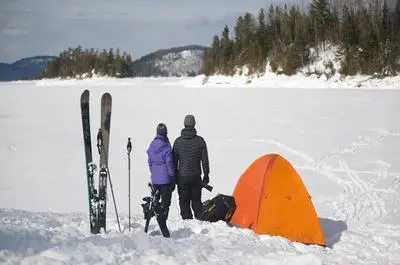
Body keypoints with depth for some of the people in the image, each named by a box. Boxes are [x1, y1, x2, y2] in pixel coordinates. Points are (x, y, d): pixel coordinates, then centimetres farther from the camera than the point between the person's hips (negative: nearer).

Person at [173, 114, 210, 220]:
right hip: (196, 176, 1)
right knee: (196, 201, 11)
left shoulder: (178, 141, -2)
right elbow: (204, 159, 0)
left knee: (184, 201, 5)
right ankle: (200, 219, 7)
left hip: (182, 176, -1)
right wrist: (206, 174, 9)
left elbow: (174, 160, 3)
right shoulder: (200, 140, -4)